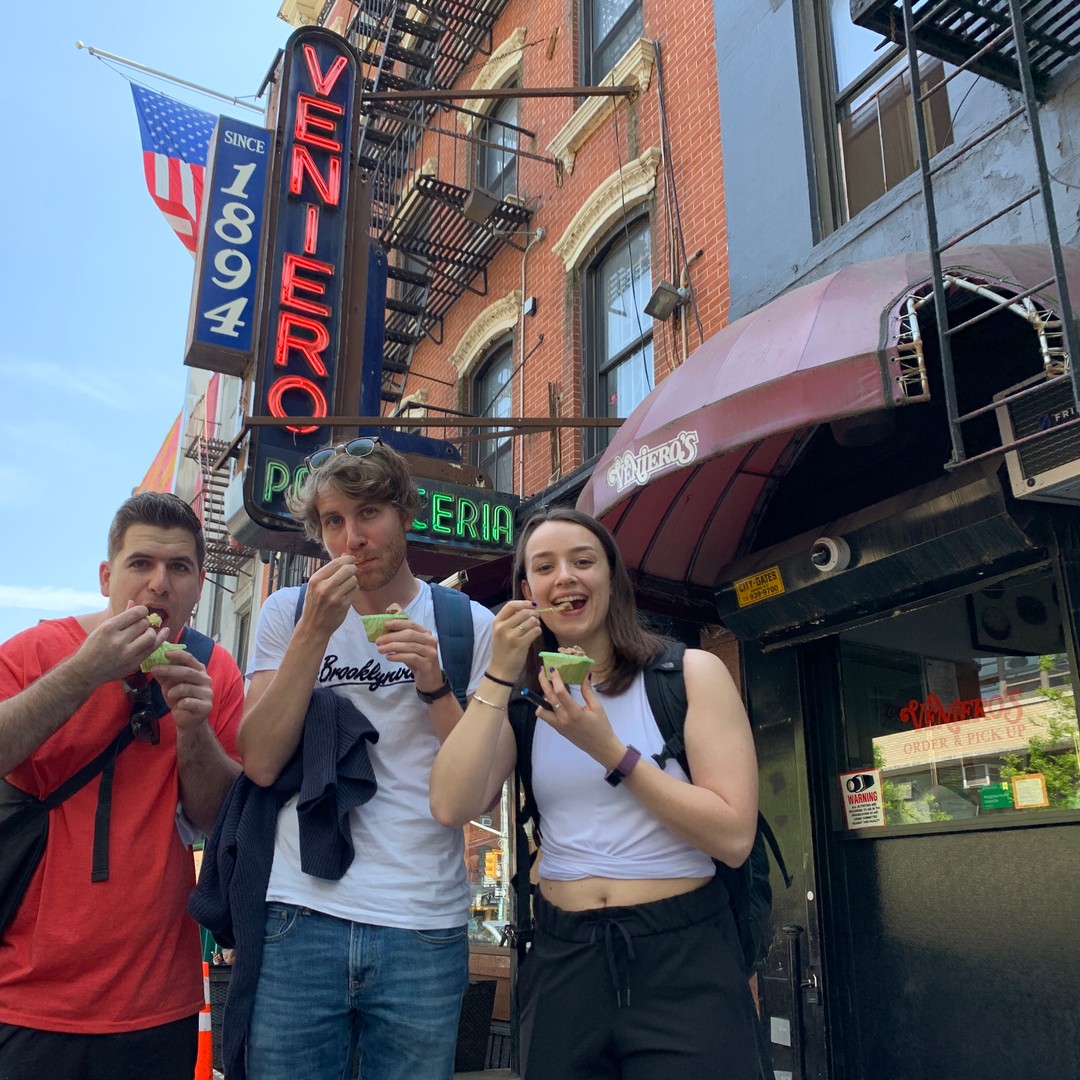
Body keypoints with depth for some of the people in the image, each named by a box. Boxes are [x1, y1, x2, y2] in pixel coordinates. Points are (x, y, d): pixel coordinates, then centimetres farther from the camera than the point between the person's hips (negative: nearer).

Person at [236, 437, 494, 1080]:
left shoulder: (469, 625, 1)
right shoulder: (289, 611, 3)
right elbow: (261, 763, -7)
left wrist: (433, 683, -15)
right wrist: (315, 630, -14)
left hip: (425, 925, 0)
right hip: (301, 915, 0)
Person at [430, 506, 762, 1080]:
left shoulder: (691, 673, -6)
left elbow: (733, 837, -14)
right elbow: (451, 807, -11)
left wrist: (608, 749, -19)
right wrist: (498, 676, -15)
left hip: (681, 958, -3)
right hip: (561, 960, 3)